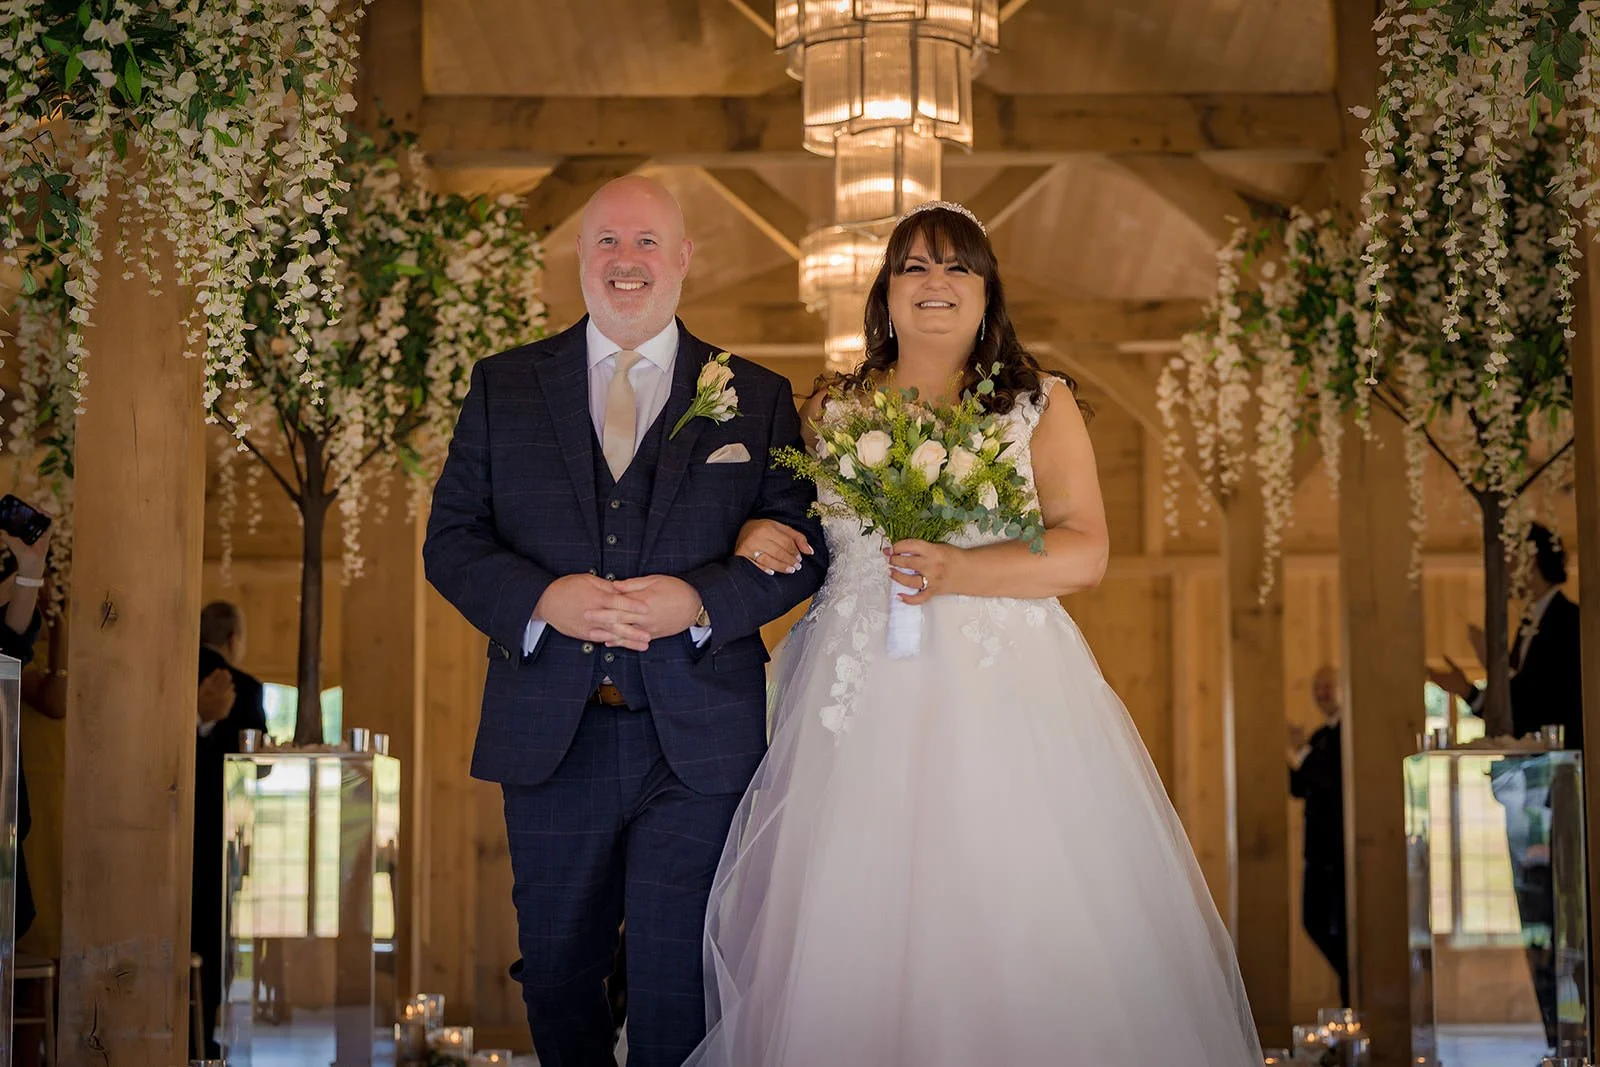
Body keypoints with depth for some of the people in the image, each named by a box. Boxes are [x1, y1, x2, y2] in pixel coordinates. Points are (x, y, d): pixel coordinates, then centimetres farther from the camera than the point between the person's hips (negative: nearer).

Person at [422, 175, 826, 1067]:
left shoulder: (758, 398, 5)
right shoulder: (504, 385, 7)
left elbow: (803, 548, 1)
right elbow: (452, 537, 3)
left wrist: (701, 599, -17)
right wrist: (542, 598, -16)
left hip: (696, 743, -1)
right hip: (552, 739, 2)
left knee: (677, 986, 4)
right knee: (557, 972, 15)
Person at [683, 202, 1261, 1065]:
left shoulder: (1041, 405, 8)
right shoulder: (830, 412, 14)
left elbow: (1085, 551, -2)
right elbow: (791, 532, 23)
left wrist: (961, 570, -16)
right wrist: (757, 536, 0)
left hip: (1003, 699, -1)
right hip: (863, 703, 2)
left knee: (1016, 931, -6)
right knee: (859, 924, -3)